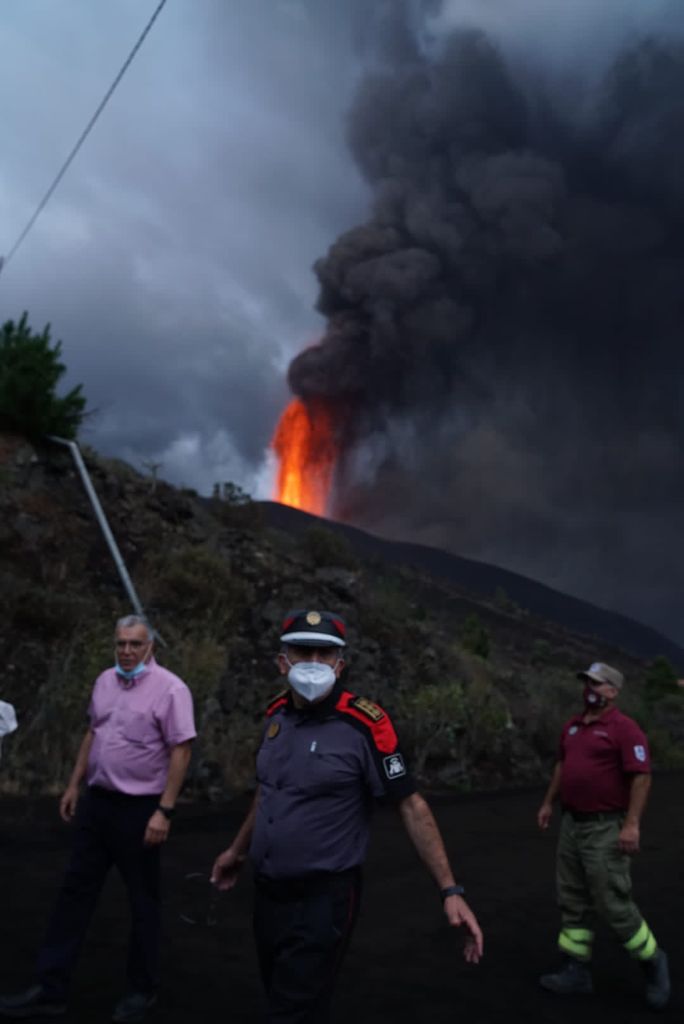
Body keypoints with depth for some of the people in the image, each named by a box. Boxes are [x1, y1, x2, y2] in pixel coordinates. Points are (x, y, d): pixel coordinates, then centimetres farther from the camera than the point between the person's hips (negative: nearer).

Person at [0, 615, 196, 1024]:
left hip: (139, 809, -6)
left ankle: (143, 990, 25)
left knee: (143, 900, 8)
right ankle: (51, 989, 22)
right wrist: (74, 784, 15)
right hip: (96, 802, 6)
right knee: (76, 892, 11)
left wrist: (164, 811, -20)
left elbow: (181, 751, -17)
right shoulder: (105, 680, 6)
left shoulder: (170, 688, -16)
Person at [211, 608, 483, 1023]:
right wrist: (238, 851, 27)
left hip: (324, 898, -6)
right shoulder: (277, 713, 1)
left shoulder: (365, 723, -18)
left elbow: (411, 806, -14)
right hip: (267, 892, 6)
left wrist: (450, 890, -18)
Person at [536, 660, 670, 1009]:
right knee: (573, 903, 12)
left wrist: (632, 824, -23)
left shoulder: (624, 728, -14)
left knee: (613, 904, -1)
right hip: (571, 824, 8)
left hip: (605, 829, -8)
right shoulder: (572, 726, 10)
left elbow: (642, 777, -18)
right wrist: (549, 802, 21)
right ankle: (576, 971, 23)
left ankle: (653, 961, 23)